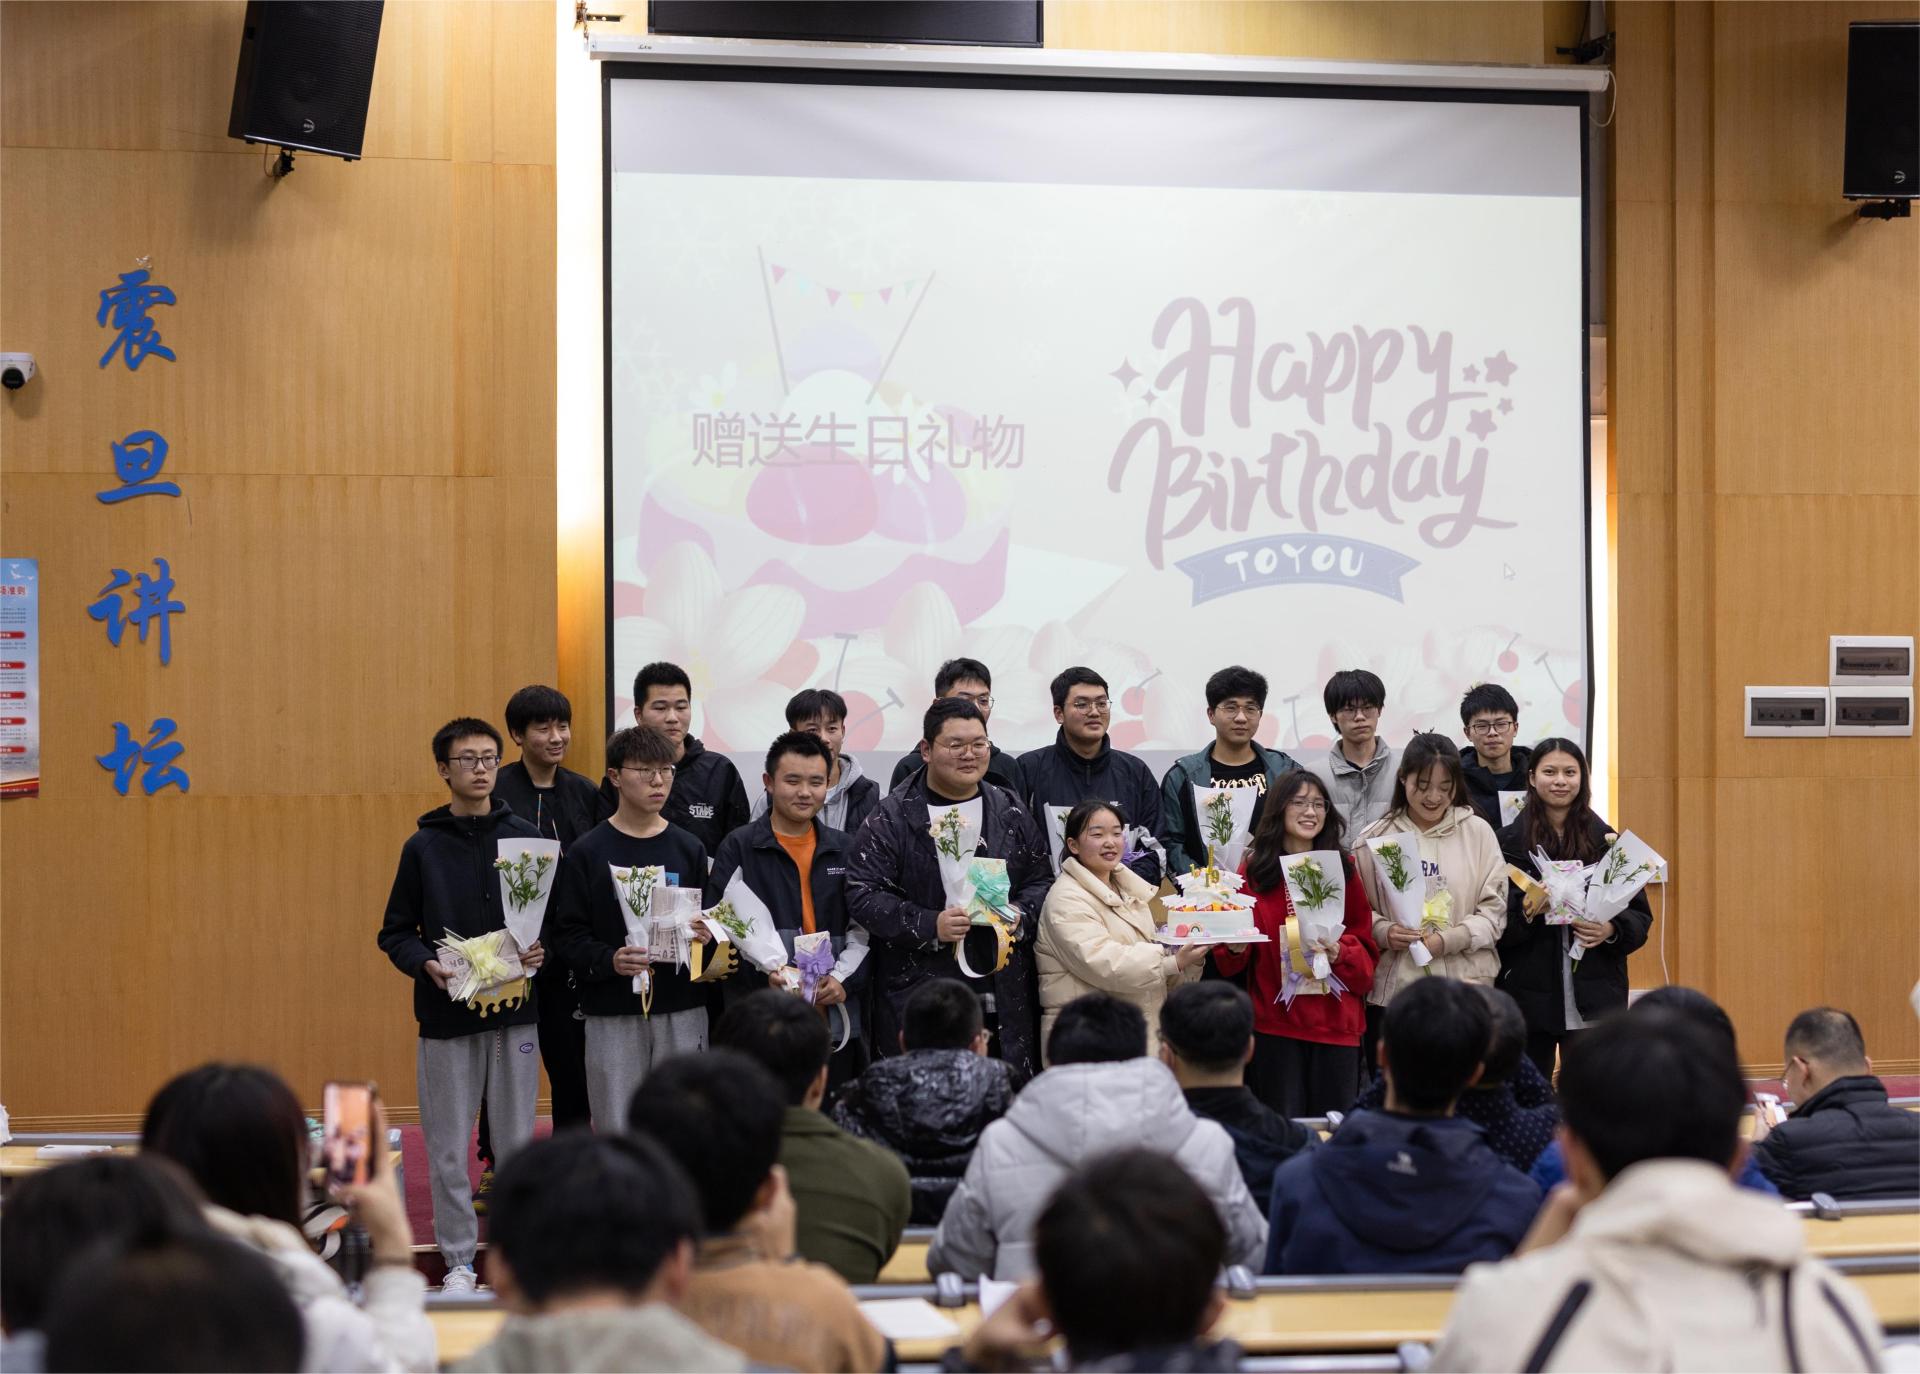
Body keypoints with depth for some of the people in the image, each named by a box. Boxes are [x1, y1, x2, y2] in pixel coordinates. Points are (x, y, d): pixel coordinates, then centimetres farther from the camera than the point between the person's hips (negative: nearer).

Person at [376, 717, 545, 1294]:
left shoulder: (526, 838, 5)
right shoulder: (422, 846, 3)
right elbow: (395, 932, 5)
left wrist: (543, 951, -11)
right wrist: (426, 963, -14)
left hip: (514, 1012, 1)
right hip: (445, 1016, 0)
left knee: (517, 1141, 6)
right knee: (449, 1148, 3)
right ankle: (459, 1262, 13)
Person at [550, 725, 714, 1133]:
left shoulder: (689, 849, 8)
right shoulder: (588, 852, -1)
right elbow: (567, 933, -4)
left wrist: (704, 938, -10)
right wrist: (608, 961, -21)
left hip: (682, 1010, 2)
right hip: (612, 1014, -2)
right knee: (616, 1128, 1)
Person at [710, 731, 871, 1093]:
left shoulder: (843, 850, 14)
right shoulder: (739, 848, 3)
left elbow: (863, 929, 14)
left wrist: (843, 978, -4)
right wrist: (769, 971, -18)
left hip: (834, 1014, 4)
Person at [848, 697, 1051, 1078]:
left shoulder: (1010, 811, 13)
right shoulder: (891, 818, 0)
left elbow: (1041, 880, 19)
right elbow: (862, 895, -5)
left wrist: (1021, 914, -3)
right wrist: (929, 926, -16)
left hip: (1001, 997, 4)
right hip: (916, 999, -3)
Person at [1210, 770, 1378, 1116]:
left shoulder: (1344, 867, 6)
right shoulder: (1255, 868, 4)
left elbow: (1365, 943, 5)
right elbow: (1232, 960, 7)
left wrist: (1340, 953, -15)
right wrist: (1235, 947, -16)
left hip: (1336, 1021, 1)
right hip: (1275, 1020, -1)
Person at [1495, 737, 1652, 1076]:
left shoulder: (1606, 841, 6)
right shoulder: (1508, 843, 1)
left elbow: (1640, 915, 8)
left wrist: (1612, 930, -12)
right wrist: (1525, 912, -21)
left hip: (1594, 995, 0)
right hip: (1527, 994, 0)